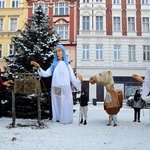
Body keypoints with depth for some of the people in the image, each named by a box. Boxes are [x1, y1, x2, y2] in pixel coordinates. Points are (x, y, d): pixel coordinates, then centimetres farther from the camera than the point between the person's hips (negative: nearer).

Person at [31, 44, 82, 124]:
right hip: (55, 89, 2)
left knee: (65, 106, 0)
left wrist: (79, 80, -18)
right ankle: (57, 119, 17)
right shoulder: (54, 65, 12)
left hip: (65, 89, -2)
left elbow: (72, 79, 1)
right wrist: (39, 67, -14)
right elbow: (45, 74, 0)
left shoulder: (67, 65, 7)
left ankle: (65, 119, 10)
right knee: (56, 105, 6)